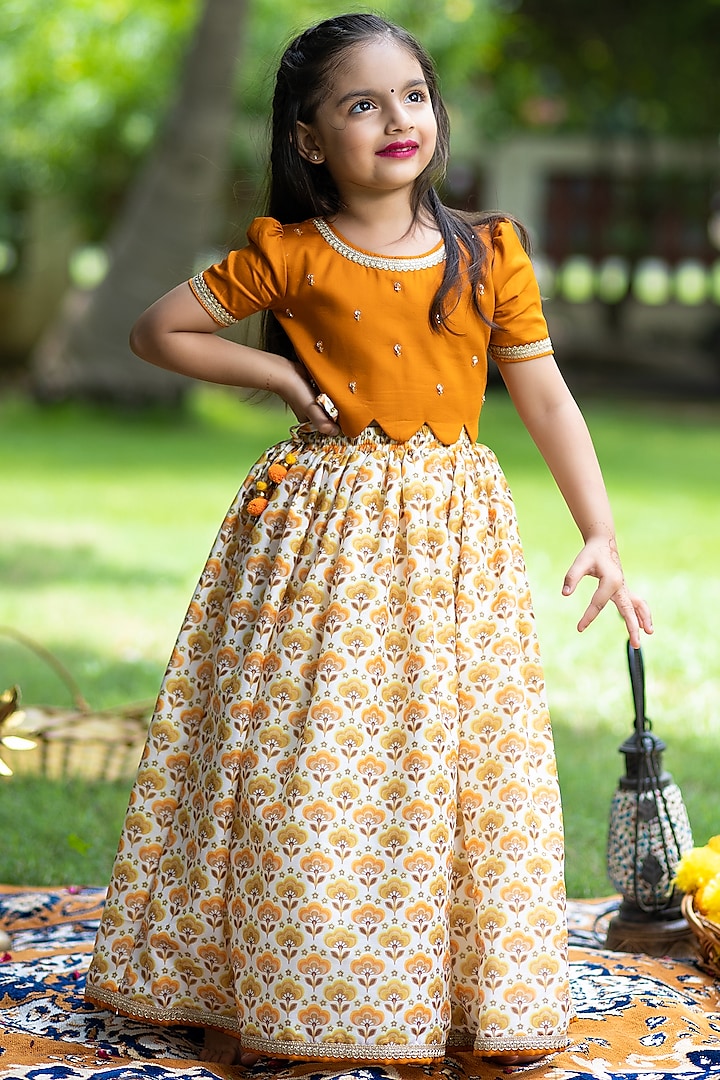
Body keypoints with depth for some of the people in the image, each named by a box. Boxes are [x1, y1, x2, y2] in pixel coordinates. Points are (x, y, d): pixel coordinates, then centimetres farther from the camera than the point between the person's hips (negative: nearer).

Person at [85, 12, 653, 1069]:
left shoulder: (490, 254, 2)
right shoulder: (291, 256, -3)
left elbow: (547, 398, 4)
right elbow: (157, 330, 6)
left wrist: (602, 539, -1)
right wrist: (281, 374, -3)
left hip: (453, 536, 2)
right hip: (326, 531, -2)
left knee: (461, 761, 3)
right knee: (304, 767, 0)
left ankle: (480, 991, 17)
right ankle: (252, 991, 15)